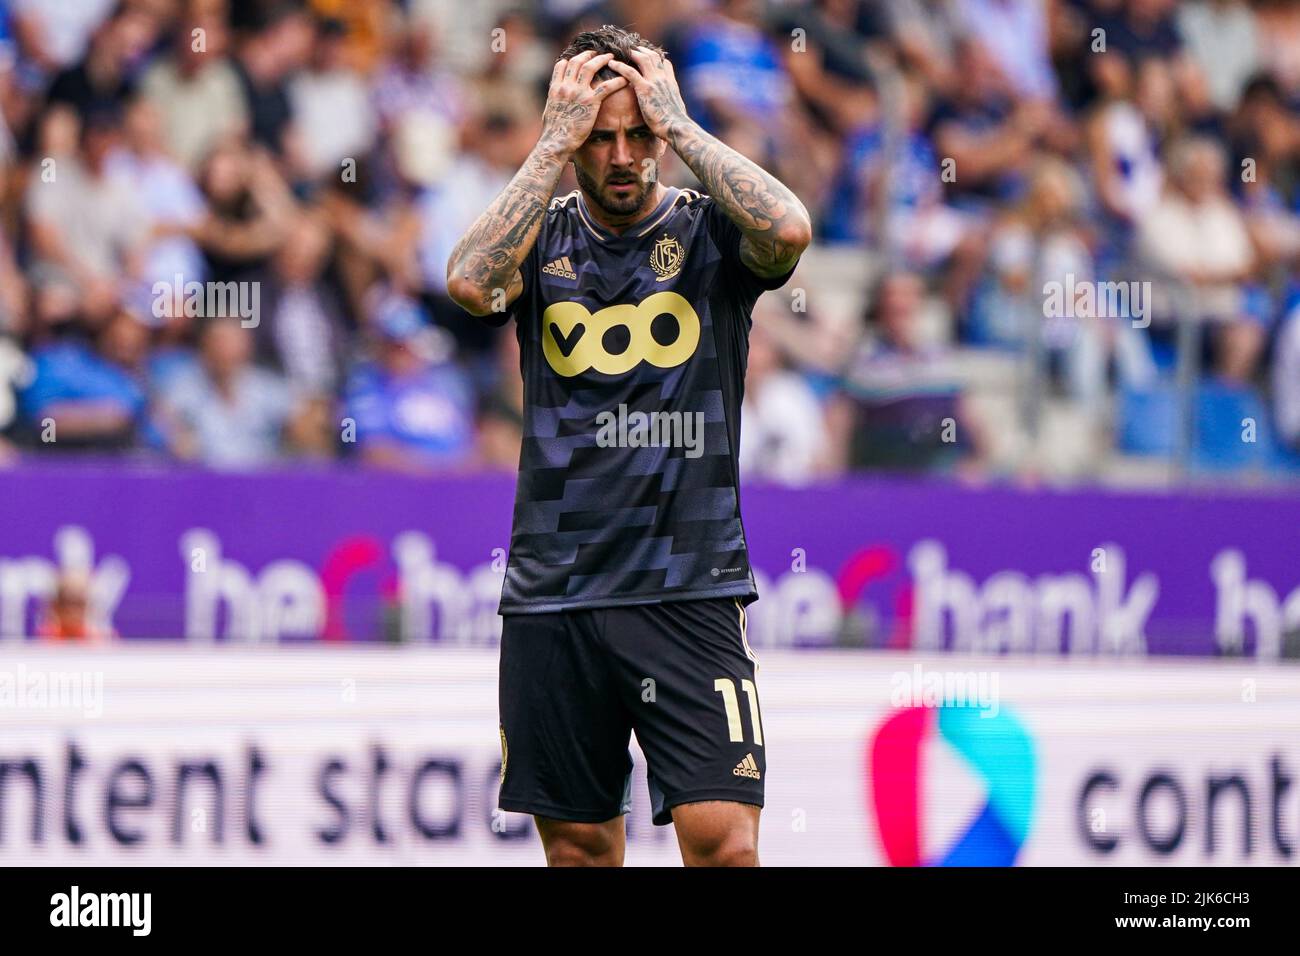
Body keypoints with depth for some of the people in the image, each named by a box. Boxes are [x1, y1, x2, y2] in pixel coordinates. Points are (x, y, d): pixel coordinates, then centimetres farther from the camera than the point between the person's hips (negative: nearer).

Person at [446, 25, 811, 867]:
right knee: (580, 844, 8)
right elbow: (471, 283, -15)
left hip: (690, 590, -2)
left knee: (724, 839, -14)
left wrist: (680, 124, -11)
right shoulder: (541, 238, 7)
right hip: (552, 597, 2)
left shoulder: (710, 233, 2)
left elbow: (790, 231, -20)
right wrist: (556, 145, -11)